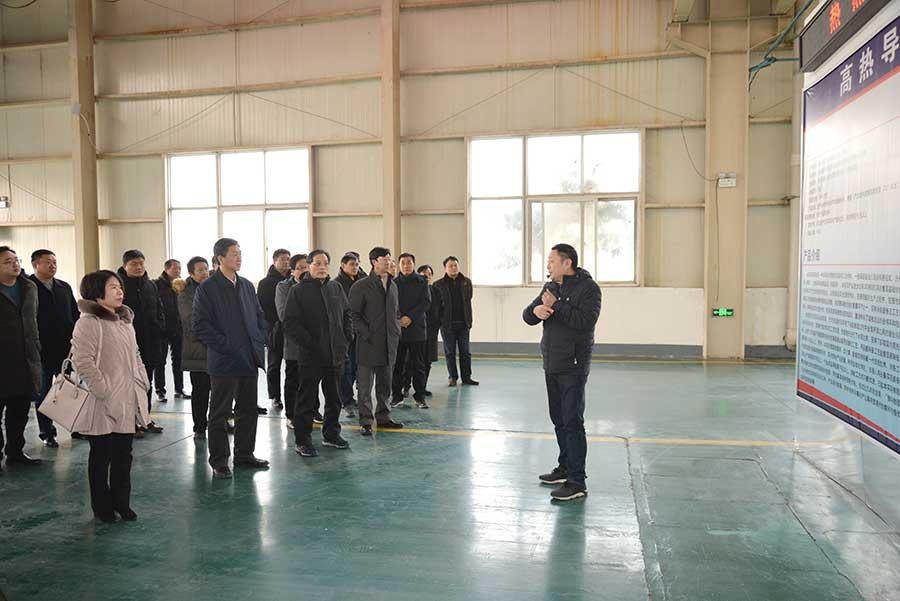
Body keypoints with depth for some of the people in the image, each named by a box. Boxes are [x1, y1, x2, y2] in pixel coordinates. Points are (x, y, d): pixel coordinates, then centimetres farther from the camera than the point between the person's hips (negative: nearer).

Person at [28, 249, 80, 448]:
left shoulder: (64, 287, 12)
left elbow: (75, 314, 14)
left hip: (66, 348, 4)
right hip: (42, 350, -4)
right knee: (43, 392, 7)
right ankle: (47, 433, 15)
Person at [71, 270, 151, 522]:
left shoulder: (125, 320, 14)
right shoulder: (88, 322, -13)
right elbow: (83, 361, -19)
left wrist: (143, 383, 11)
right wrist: (103, 391, -19)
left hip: (127, 402, 7)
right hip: (104, 406, -7)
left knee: (123, 455, 14)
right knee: (101, 456, 7)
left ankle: (121, 502, 26)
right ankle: (102, 507, 21)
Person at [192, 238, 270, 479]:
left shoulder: (246, 286, 13)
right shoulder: (207, 288, -7)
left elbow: (260, 316, 20)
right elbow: (200, 325, -12)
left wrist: (260, 342, 6)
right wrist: (225, 344, -16)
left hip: (249, 360, 6)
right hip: (224, 361, -6)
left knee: (248, 410, 14)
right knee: (220, 414, 4)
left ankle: (245, 454, 27)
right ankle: (219, 461, 14)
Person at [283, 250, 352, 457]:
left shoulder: (336, 288, 10)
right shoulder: (299, 291, -6)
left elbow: (347, 314, 18)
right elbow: (291, 324, -11)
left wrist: (347, 337, 6)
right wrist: (308, 344, -17)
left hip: (336, 354, 6)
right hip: (311, 356, -5)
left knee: (334, 398, 16)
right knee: (307, 399, 2)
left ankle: (331, 434, 30)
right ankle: (302, 441, 11)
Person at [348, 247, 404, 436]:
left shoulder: (392, 285, 14)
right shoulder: (361, 286, -6)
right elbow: (354, 314, -8)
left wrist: (396, 330, 11)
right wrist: (366, 334, -14)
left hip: (389, 343, 6)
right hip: (369, 343, -6)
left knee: (385, 384, 13)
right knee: (366, 385, -1)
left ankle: (383, 417, 25)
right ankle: (366, 421, 7)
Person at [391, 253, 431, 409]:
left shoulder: (422, 282, 6)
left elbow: (426, 303, -3)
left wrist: (410, 317, -12)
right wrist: (398, 320, -11)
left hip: (417, 328, 0)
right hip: (397, 328, 1)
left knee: (418, 365, 4)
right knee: (397, 365, 5)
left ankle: (420, 397, 11)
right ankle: (397, 396, 14)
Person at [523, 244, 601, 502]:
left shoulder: (587, 287, -10)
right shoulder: (550, 287, 13)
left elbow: (586, 320, -25)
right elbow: (527, 316, 9)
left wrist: (555, 306, -19)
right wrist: (536, 309, -14)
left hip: (573, 366, -8)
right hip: (551, 365, 8)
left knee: (572, 422, -8)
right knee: (559, 420, 16)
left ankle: (577, 482, -4)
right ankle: (565, 468, 30)